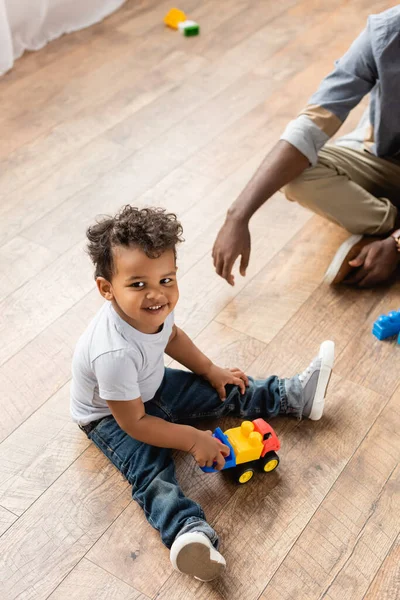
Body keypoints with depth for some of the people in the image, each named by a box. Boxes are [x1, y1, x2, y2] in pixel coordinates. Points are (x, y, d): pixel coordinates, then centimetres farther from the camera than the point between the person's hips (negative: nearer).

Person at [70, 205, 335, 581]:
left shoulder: (155, 307, -21)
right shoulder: (115, 353, -43)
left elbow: (172, 337, 6)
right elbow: (133, 423, -31)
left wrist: (212, 371, 8)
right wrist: (193, 439, -26)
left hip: (150, 388, 7)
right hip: (110, 417, -7)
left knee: (226, 392, 8)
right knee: (151, 471, -28)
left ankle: (296, 396, 21)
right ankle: (191, 532, -43)